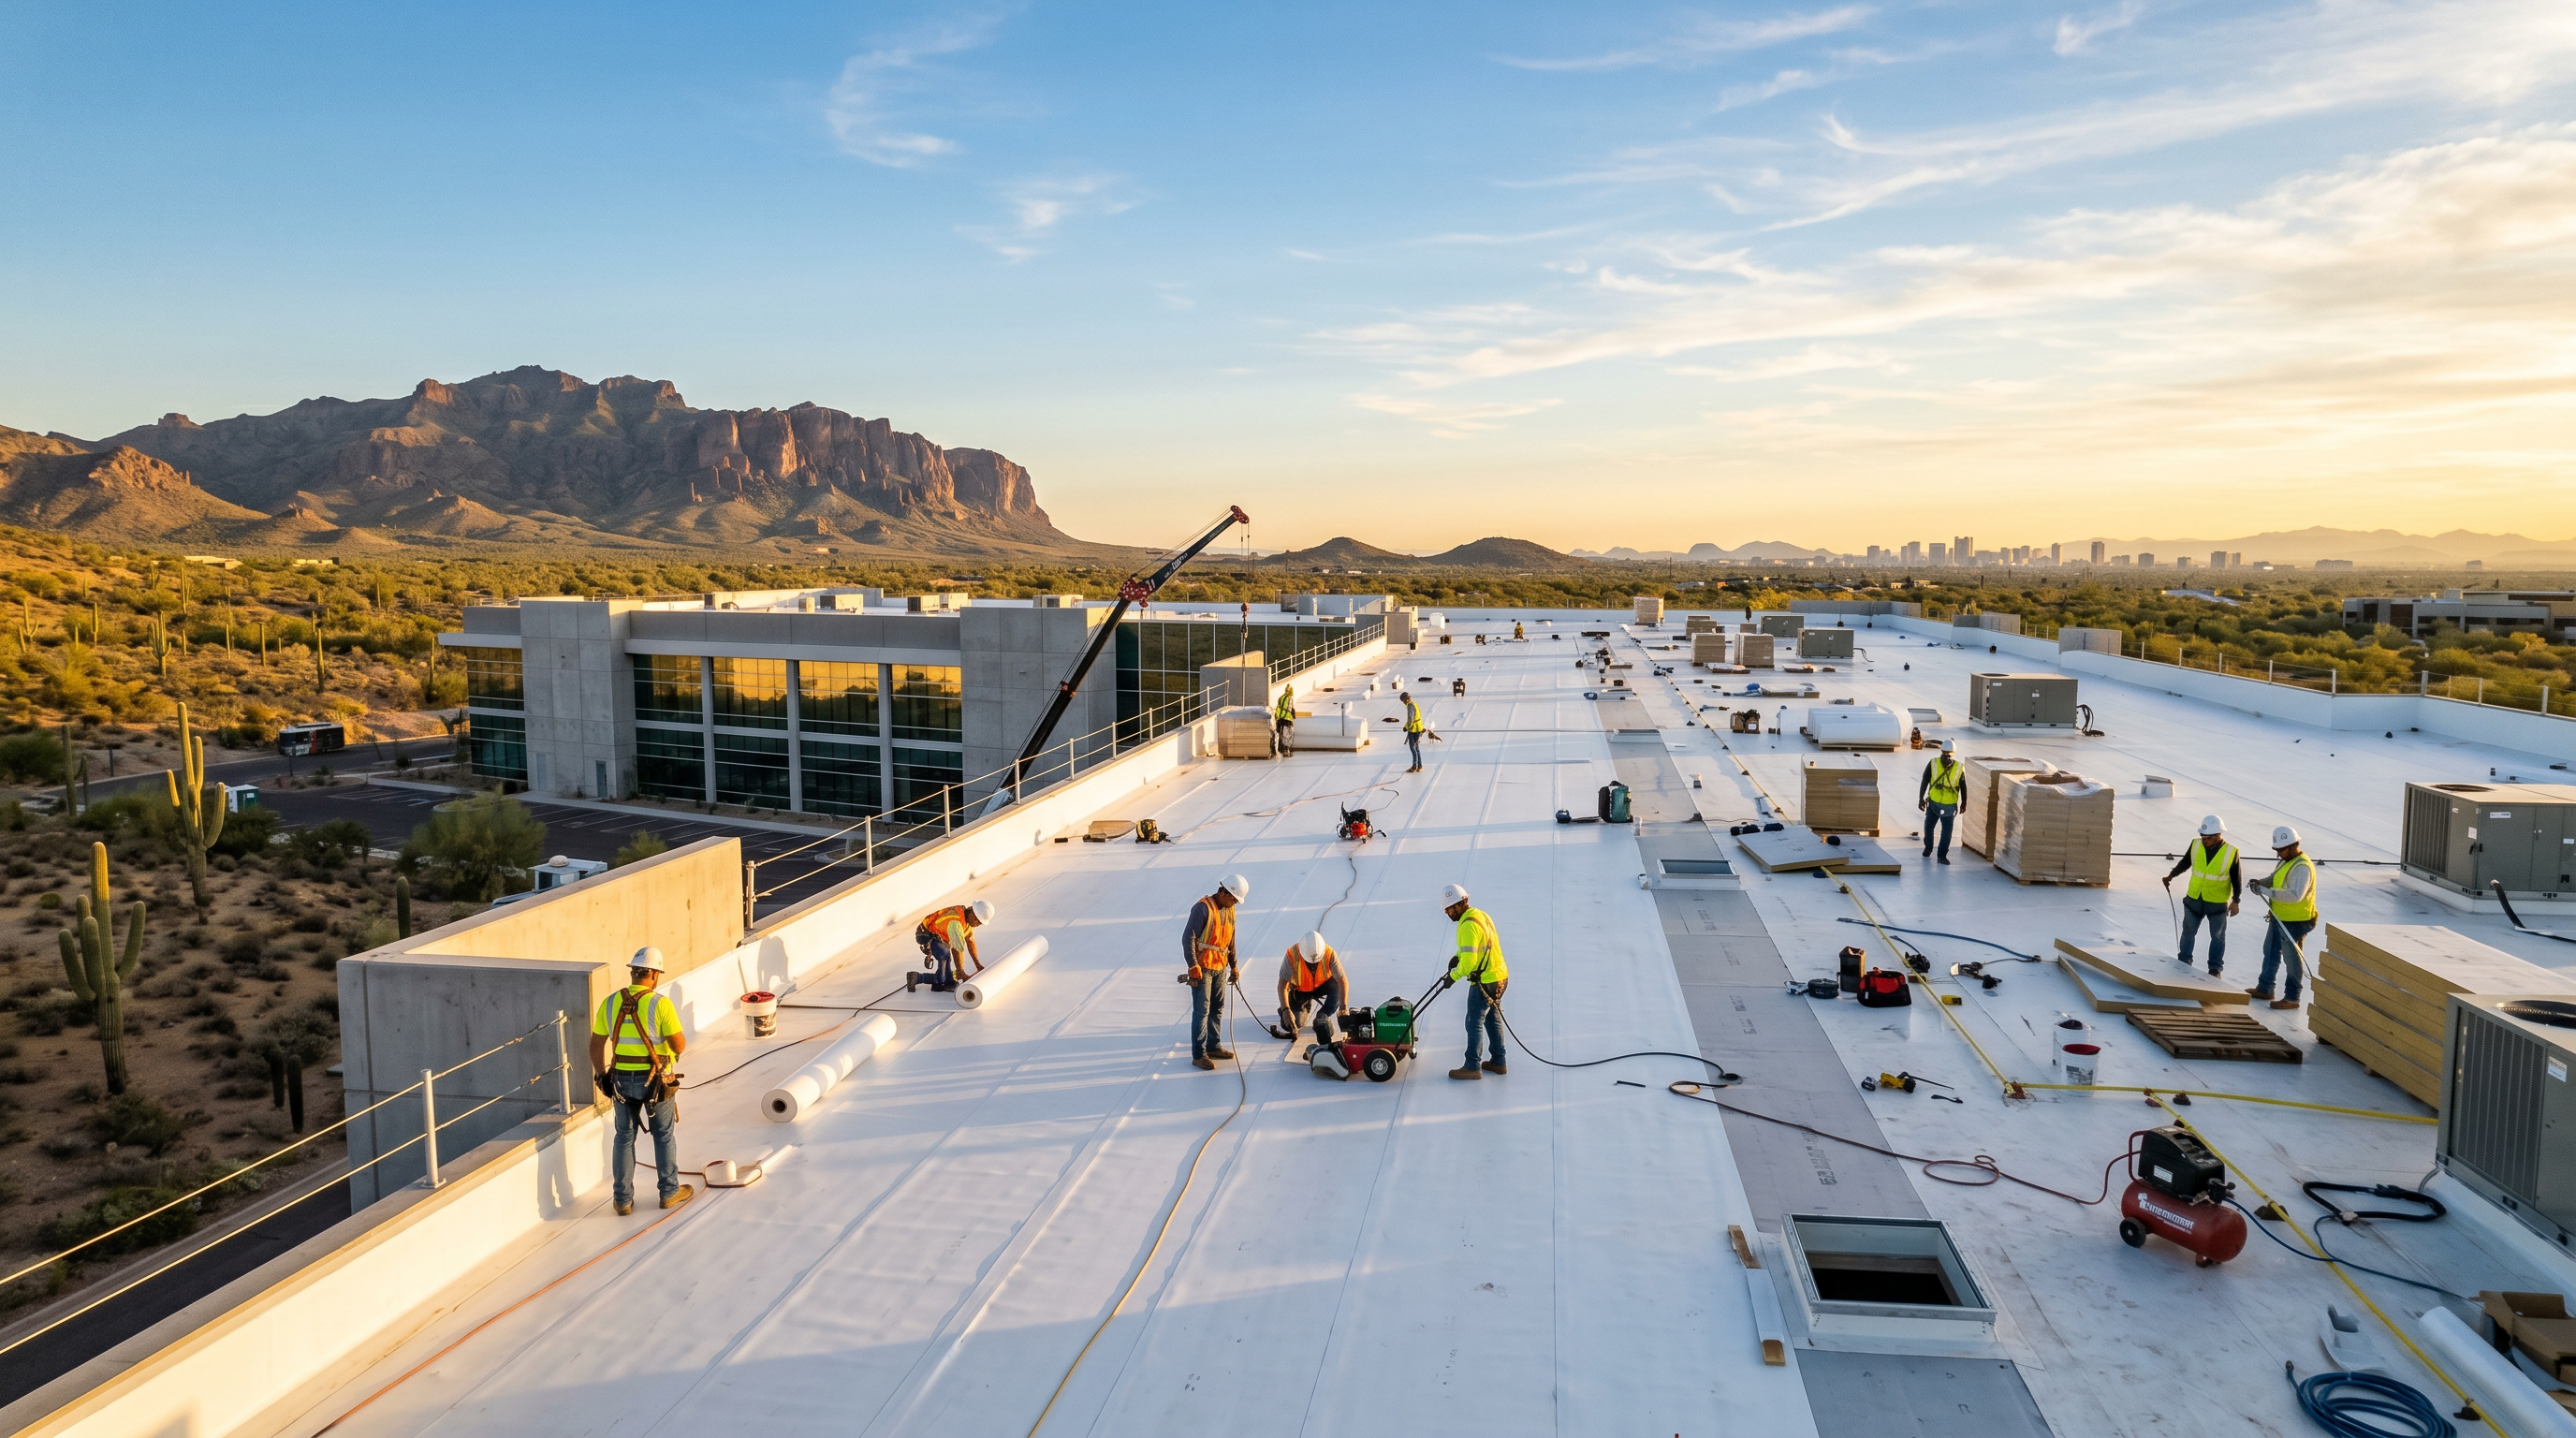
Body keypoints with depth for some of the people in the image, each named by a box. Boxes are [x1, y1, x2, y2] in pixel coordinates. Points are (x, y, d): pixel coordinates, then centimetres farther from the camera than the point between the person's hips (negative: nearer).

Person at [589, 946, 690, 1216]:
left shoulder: (610, 1003, -3)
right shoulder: (660, 1004, -16)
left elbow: (596, 1045, 4)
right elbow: (679, 1046, -16)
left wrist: (601, 1075, 17)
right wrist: (680, 1036, 6)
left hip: (621, 1080, 3)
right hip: (656, 1080, -3)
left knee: (624, 1137, 15)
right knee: (664, 1135, 14)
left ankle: (623, 1200, 19)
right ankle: (670, 1192, 24)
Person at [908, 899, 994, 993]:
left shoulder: (971, 919, -6)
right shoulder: (955, 922, -35)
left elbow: (970, 940, 7)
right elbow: (957, 949, -35)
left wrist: (978, 964, 7)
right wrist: (961, 973, -31)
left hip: (941, 937, 9)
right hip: (928, 935, -9)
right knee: (945, 955, -34)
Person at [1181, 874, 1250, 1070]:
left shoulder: (1229, 910, 8)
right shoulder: (1203, 908, -18)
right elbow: (1188, 938, -20)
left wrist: (1233, 965, 22)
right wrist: (1193, 968, -20)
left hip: (1220, 967, 8)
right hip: (1202, 968, -8)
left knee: (1217, 1008, 15)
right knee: (1201, 1011, -4)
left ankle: (1214, 1047, 28)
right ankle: (1198, 1055, 1)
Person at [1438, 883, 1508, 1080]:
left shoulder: (1469, 925, -23)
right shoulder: (1481, 915, 8)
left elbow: (1469, 962, -24)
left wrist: (1453, 977, -10)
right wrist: (1456, 958, 8)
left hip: (1484, 982, -10)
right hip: (1500, 977, 10)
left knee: (1474, 1022, 0)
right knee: (1493, 1019, 19)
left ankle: (1472, 1067, 7)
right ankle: (1498, 1062, 28)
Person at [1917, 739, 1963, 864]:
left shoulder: (1959, 768, -12)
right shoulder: (1933, 764, -13)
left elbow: (1963, 787, 1)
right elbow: (1924, 782, -5)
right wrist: (1921, 798, -9)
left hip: (1950, 806, -1)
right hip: (1933, 802, 1)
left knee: (1947, 831, 0)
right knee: (1928, 827, 15)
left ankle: (1942, 855, 11)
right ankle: (1928, 848, 39)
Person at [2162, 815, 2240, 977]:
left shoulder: (2231, 852, -14)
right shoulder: (2196, 846, -7)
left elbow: (2237, 878, -6)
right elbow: (2184, 863, 6)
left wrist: (2235, 901, -8)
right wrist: (2171, 875, -9)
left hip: (2218, 903, -3)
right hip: (2194, 899, 3)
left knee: (2217, 936, 10)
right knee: (2188, 932, 14)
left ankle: (2215, 968, 21)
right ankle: (2184, 962, 29)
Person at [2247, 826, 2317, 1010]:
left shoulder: (2302, 867, -24)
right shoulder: (2286, 861, 8)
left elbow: (2295, 895, -34)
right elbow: (2275, 879, 21)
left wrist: (2265, 891, -34)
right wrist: (2261, 883, -2)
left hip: (2294, 922, -10)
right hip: (2279, 918, 10)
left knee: (2292, 959, 1)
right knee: (2270, 953, 20)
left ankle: (2292, 998, 11)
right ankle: (2264, 989, 32)